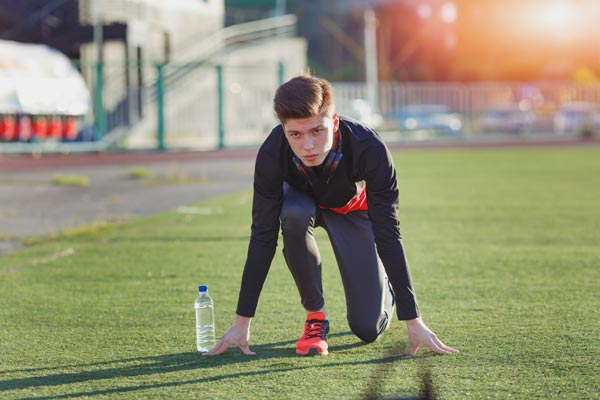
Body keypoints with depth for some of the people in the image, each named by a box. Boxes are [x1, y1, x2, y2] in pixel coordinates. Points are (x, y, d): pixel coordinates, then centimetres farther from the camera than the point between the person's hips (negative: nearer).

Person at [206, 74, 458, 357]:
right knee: (294, 215, -39)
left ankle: (387, 285, 29)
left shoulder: (370, 149, -40)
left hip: (354, 207, -1)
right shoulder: (272, 153, -37)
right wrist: (242, 322, -30)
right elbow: (263, 237, -30)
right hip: (303, 199, 1)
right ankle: (315, 314, -14)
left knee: (368, 329, -9)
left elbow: (387, 235, -34)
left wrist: (413, 321, -33)